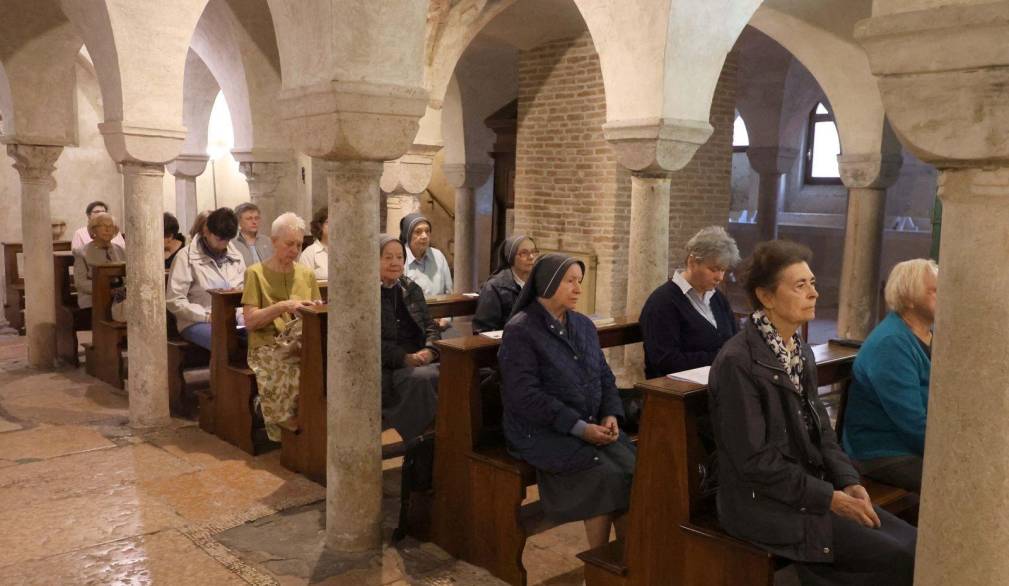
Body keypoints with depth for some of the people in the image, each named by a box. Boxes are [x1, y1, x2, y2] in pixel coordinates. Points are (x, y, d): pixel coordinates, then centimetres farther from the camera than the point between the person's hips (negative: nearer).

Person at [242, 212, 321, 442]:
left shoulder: (307, 274, 16)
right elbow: (250, 321, -6)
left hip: (303, 346, 4)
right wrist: (284, 306, -17)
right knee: (297, 376, -34)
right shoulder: (256, 273, 3)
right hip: (269, 347, -4)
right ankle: (296, 429, -12)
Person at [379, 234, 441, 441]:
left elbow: (430, 325, 18)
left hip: (420, 360, 5)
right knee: (421, 378, -34)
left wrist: (429, 350, -5)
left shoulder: (411, 289, 20)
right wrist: (405, 358, -18)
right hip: (386, 368, -5)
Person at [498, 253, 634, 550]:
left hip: (593, 425, 6)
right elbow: (525, 395, -17)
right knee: (607, 476, -23)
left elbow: (604, 376, 16)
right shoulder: (520, 331, -9)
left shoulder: (583, 325, 13)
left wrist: (610, 415, -5)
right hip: (541, 432, -6)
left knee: (634, 469, -18)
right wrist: (578, 427, -21)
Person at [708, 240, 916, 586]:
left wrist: (848, 482, -2)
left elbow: (819, 429, 13)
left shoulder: (801, 351, 8)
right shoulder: (738, 362, -18)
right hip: (763, 502, -8)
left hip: (812, 486, 8)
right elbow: (754, 461, -19)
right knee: (896, 558, -13)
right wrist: (829, 498, -15)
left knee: (913, 542, -1)